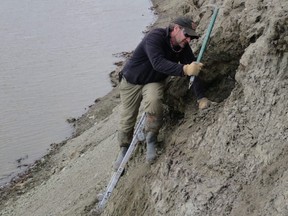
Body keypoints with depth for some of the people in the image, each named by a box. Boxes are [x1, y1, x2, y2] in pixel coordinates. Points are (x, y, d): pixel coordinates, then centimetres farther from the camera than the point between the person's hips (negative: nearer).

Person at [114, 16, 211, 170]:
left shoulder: (183, 47, -12)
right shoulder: (155, 37, -31)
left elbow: (192, 70, -10)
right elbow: (158, 63, -45)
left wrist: (201, 98, -19)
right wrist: (184, 69, -58)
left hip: (154, 82, 3)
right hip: (132, 81, -3)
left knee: (154, 101, -31)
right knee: (127, 119, 2)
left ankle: (151, 140, -10)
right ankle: (124, 150, 30)